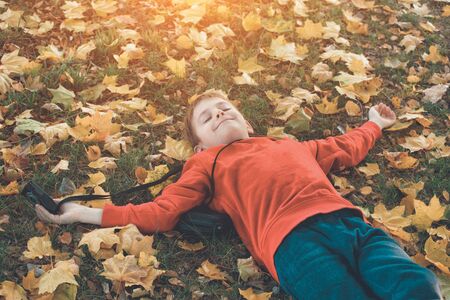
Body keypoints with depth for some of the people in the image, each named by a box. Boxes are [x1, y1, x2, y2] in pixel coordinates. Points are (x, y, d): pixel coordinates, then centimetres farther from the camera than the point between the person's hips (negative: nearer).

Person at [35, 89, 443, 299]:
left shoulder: (290, 145, 37)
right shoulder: (208, 164, 25)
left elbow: (347, 149, 51)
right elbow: (160, 212, 17)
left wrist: (376, 124, 65)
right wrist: (85, 214, 13)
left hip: (350, 221, 4)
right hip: (294, 237, -4)